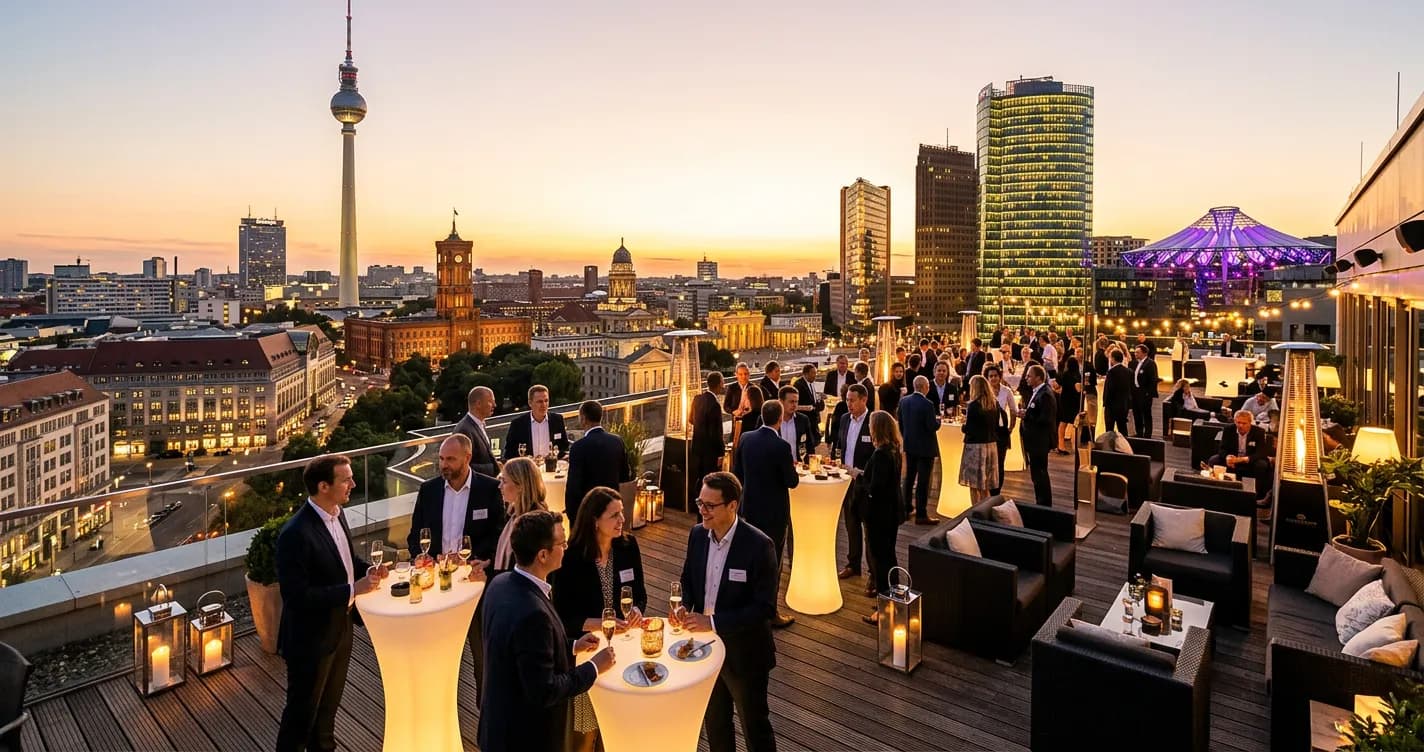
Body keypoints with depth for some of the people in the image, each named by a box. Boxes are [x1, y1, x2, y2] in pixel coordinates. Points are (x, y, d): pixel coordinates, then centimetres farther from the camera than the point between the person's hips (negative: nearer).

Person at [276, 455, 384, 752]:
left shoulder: (335, 513, -4)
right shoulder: (295, 534, -30)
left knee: (328, 704, 27)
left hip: (339, 629, 8)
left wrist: (368, 569, -7)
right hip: (310, 638, -8)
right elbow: (296, 596, -29)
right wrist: (352, 590, -29)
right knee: (302, 711, 15)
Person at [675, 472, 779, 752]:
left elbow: (765, 607, -24)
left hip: (744, 652, -5)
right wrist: (685, 606, -12)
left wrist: (713, 622, -27)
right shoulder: (697, 534, -6)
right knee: (713, 721, 24)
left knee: (754, 725, 15)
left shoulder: (759, 545, -24)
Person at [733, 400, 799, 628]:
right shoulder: (780, 447, -22)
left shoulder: (746, 438, -4)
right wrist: (792, 467, 4)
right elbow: (792, 481, -16)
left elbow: (736, 472, 4)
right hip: (774, 512, -6)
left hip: (750, 508, 6)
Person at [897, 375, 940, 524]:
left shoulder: (904, 401, -1)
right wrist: (938, 419, 1)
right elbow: (933, 426, -20)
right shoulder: (927, 404, -21)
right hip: (925, 447, -7)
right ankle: (921, 515, 4)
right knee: (923, 481, 0)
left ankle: (906, 509, 27)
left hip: (909, 445, 7)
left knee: (909, 478, 18)